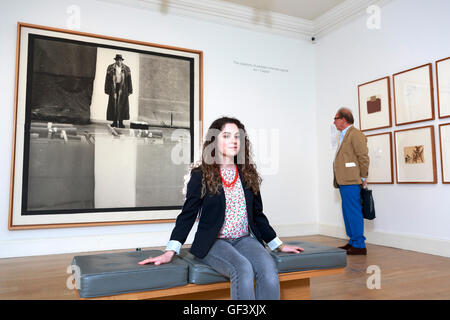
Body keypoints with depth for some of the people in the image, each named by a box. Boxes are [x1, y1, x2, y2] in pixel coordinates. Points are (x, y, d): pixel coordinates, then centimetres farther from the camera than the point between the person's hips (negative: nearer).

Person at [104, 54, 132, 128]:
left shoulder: (126, 69, 5)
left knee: (122, 105, -4)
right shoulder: (110, 68, 5)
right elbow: (107, 79, 5)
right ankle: (115, 122, 4)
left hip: (123, 89, 0)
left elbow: (129, 80, 6)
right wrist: (107, 90, 0)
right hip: (113, 88, 0)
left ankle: (121, 122, -1)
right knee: (113, 105, -1)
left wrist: (129, 91, 2)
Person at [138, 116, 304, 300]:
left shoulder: (248, 174, 13)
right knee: (243, 269, -33)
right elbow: (188, 215, 0)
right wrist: (170, 252, -10)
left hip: (244, 239, 4)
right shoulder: (201, 175, 1)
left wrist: (280, 246, 19)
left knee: (268, 269, -27)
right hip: (213, 243, -3)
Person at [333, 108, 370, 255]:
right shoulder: (344, 136, 22)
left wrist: (363, 178, -10)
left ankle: (359, 246, 0)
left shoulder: (355, 134, -8)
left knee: (353, 212, -7)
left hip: (351, 182, -10)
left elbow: (364, 157, -13)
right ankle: (353, 242, 23)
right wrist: (338, 180, 15)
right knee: (348, 213, 14)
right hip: (344, 182, 10)